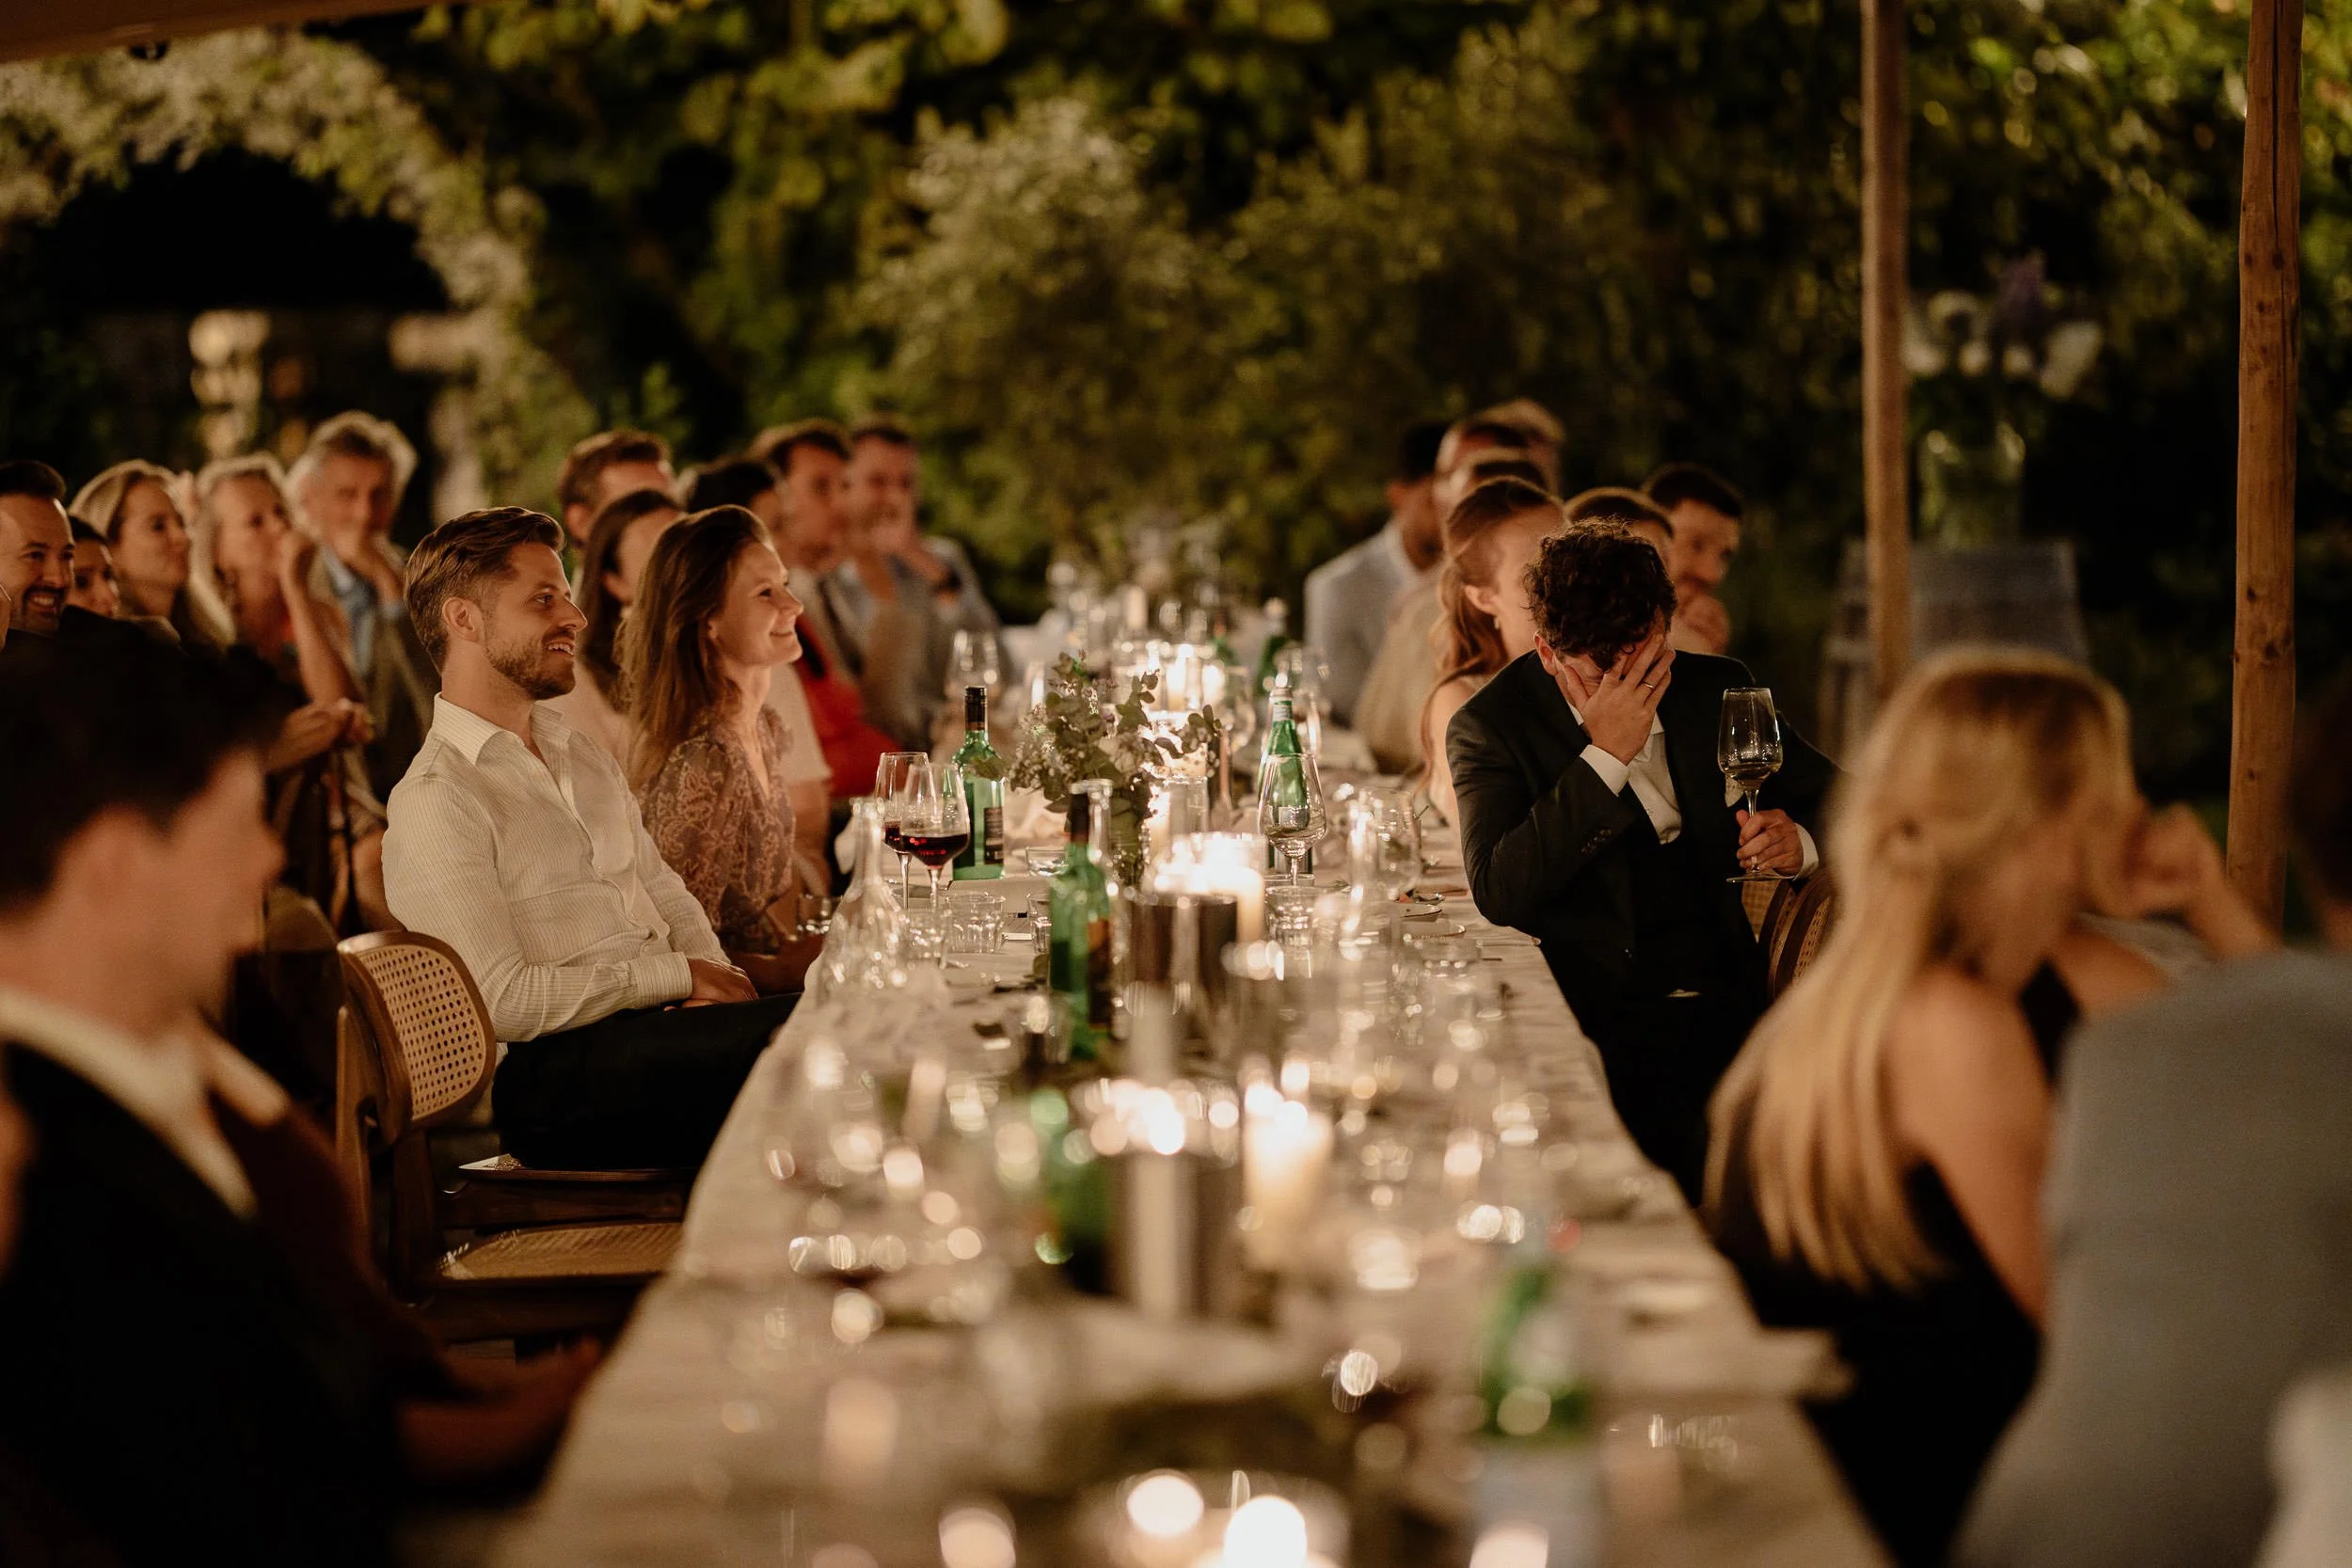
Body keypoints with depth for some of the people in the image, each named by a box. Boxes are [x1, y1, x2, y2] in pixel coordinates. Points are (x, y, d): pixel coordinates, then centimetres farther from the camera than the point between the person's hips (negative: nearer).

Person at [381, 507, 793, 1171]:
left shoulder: (580, 753, 23)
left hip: (658, 1030, 8)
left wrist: (715, 980, 2)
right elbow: (504, 1001, -13)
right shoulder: (435, 802, -6)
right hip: (556, 1079, -8)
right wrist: (682, 975, -9)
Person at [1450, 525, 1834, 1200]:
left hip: (1724, 1010, 4)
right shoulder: (1489, 729, 0)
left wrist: (1799, 839, -2)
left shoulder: (1717, 690, 12)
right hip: (1587, 1018, -4)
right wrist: (1606, 755, -15)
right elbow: (1498, 892, -15)